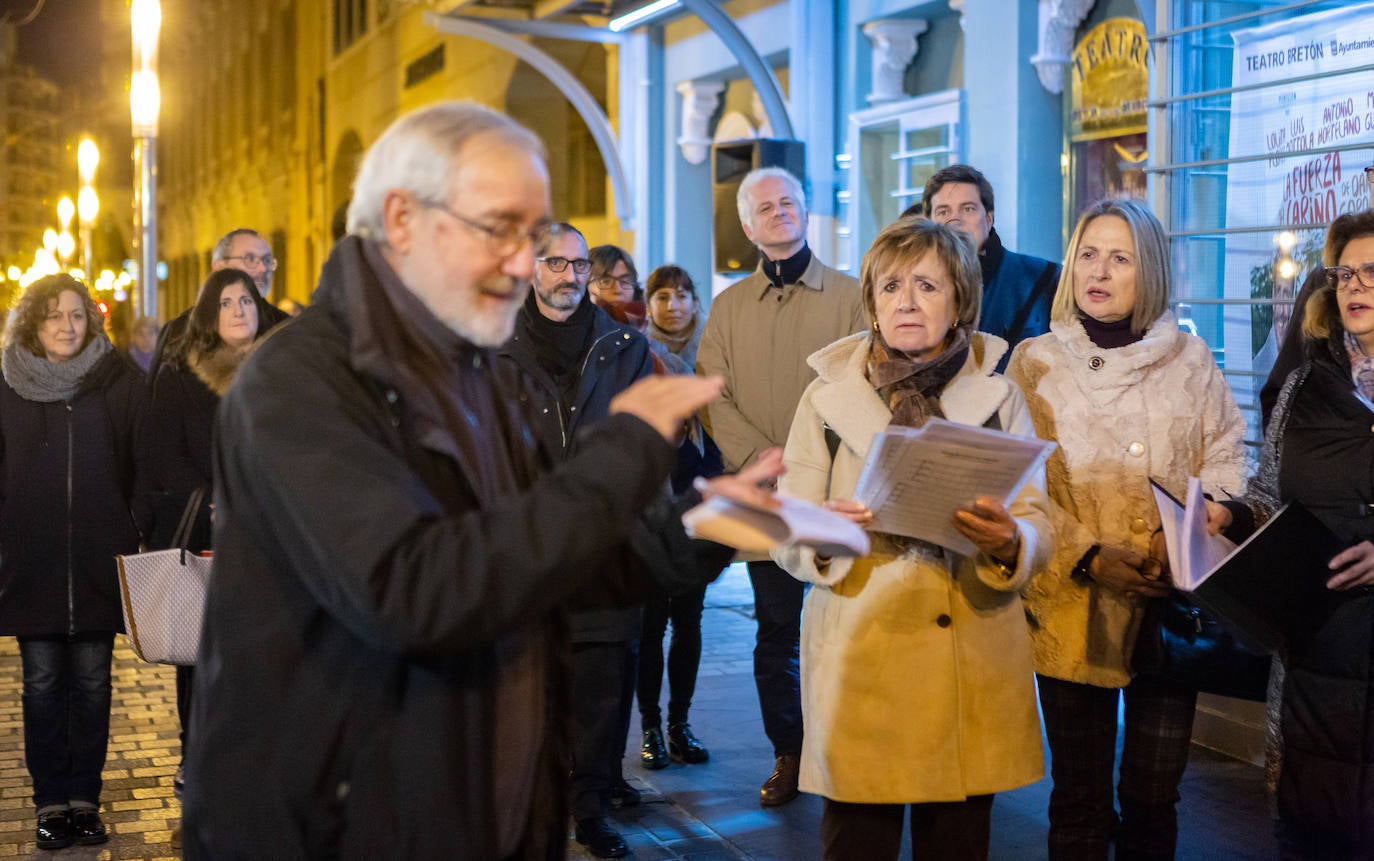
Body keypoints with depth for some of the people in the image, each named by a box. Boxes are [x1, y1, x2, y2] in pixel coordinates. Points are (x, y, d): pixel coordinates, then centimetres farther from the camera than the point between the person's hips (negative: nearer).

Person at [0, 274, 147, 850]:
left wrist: (138, 528, -5)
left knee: (92, 681, 6)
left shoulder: (120, 382, 2)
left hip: (99, 560, 0)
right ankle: (50, 802, 14)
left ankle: (85, 799, 16)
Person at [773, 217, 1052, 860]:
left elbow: (1041, 527, 2)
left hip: (974, 668, 1)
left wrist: (1008, 541, -21)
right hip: (859, 664, -1)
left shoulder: (999, 397, 7)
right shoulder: (828, 396, 5)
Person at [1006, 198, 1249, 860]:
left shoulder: (1189, 359, 8)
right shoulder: (1036, 361, 4)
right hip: (1074, 607, -1)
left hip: (1172, 603, 1)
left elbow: (1226, 463, 5)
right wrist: (1089, 557, -16)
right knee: (1080, 799, 6)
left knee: (1154, 796, 7)